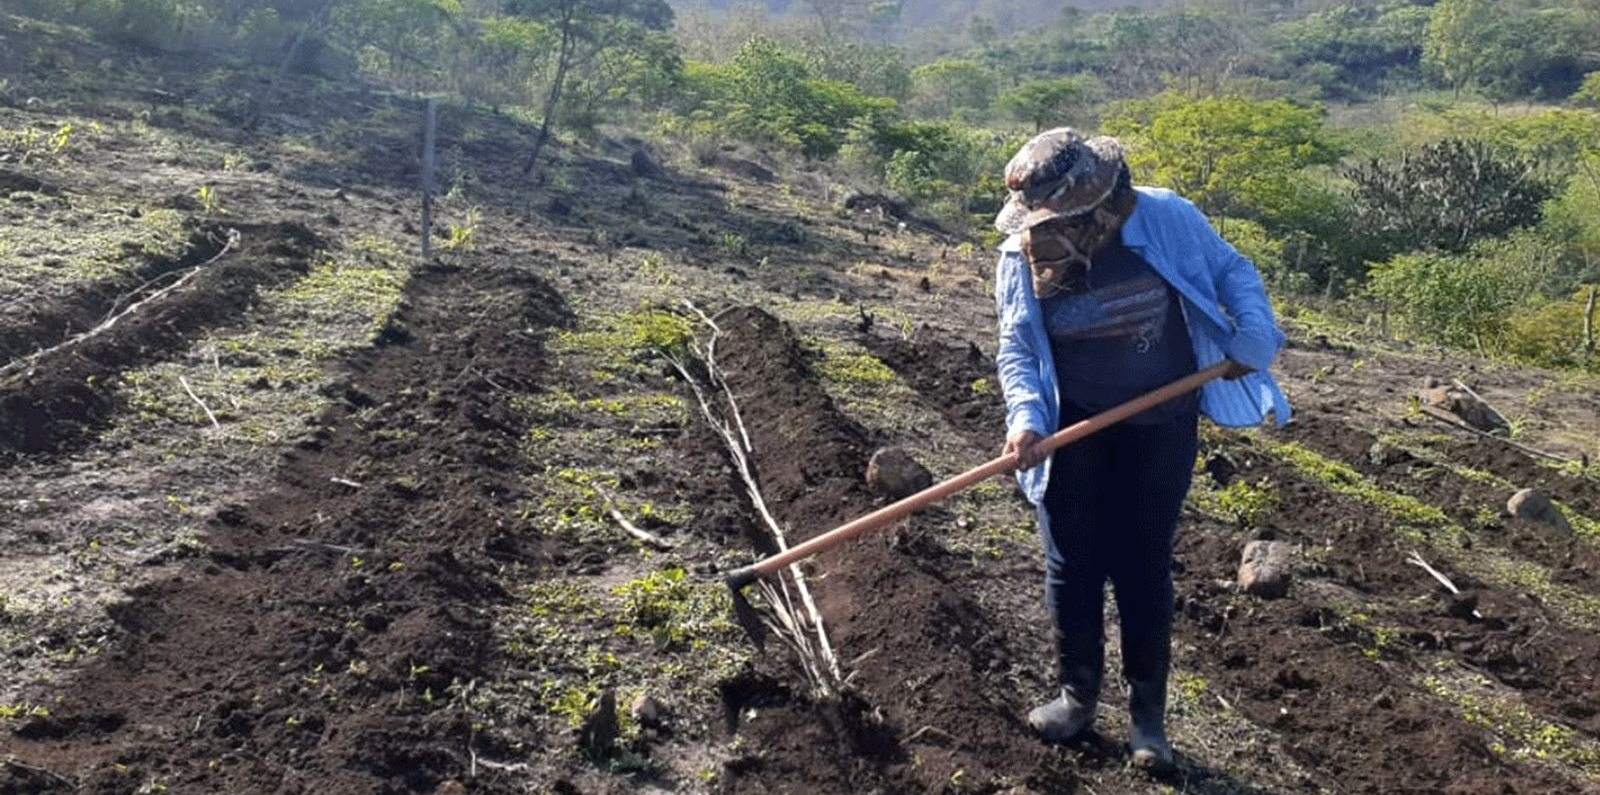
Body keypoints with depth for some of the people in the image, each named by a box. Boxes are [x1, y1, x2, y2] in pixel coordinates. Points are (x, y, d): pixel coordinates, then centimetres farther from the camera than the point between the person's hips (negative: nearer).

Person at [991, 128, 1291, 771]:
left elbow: (1231, 270, 1)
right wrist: (1026, 417, -25)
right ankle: (1078, 693, 27)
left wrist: (1255, 333, -15)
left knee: (1145, 567, 6)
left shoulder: (1166, 219, -15)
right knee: (1071, 565, 7)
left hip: (1162, 428, -1)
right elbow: (1016, 350, -8)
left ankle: (1148, 711, 21)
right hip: (1076, 429, 1)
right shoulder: (1021, 255, -11)